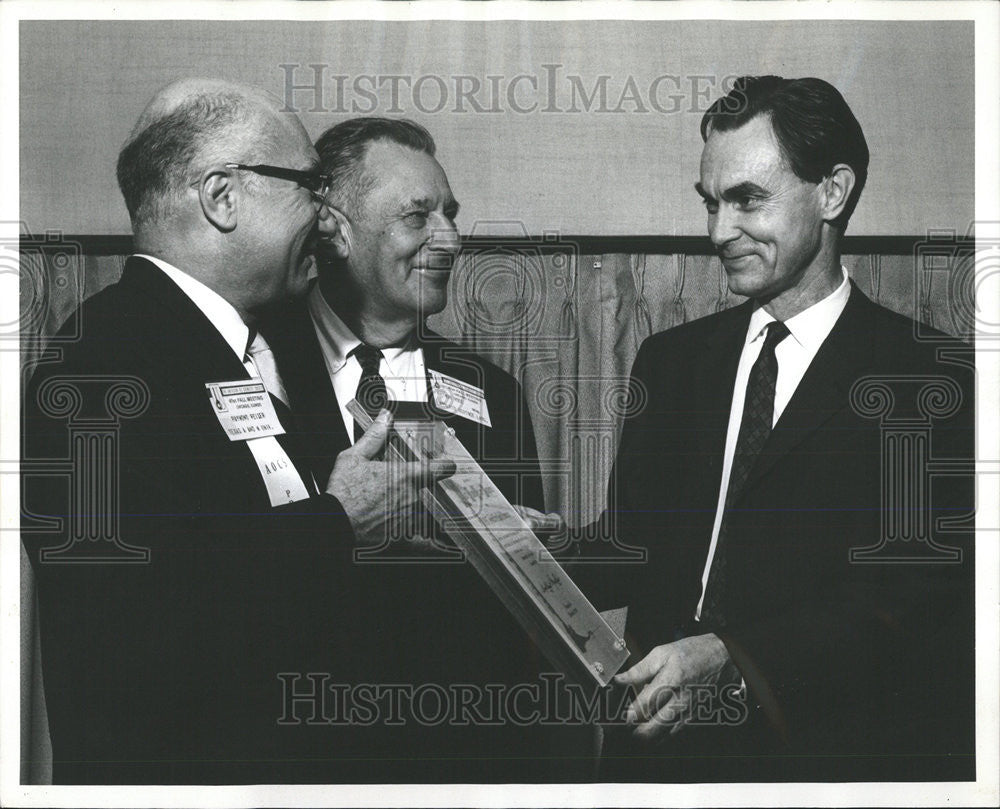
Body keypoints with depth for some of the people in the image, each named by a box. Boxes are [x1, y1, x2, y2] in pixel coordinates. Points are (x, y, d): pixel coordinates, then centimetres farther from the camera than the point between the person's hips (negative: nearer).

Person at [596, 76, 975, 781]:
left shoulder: (934, 380, -8)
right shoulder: (670, 360, 9)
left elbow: (915, 598, -17)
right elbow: (635, 540, 7)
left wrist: (728, 659, -27)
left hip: (824, 753, -4)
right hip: (660, 742, 5)